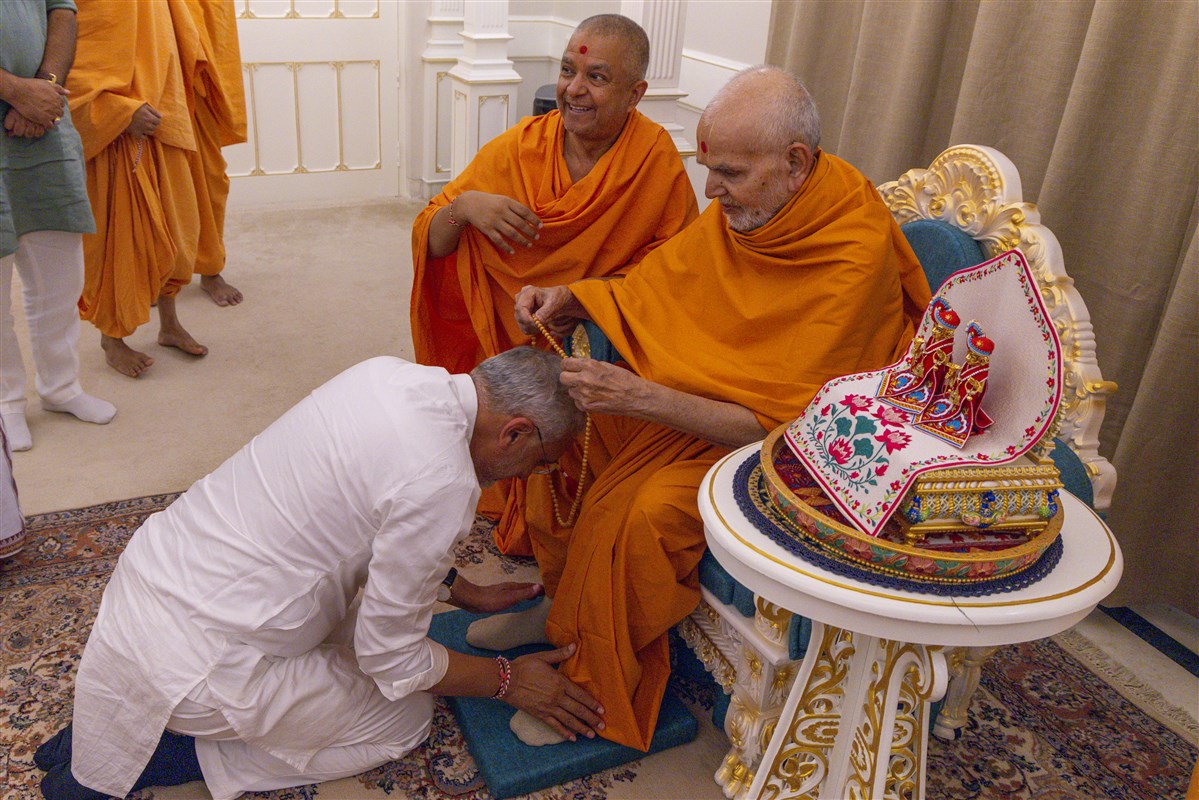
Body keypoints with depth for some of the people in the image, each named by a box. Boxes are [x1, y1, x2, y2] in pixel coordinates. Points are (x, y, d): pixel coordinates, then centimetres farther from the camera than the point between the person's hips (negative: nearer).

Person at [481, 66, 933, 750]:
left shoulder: (856, 258, -27)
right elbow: (661, 276, 11)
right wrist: (567, 298, -7)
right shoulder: (741, 209, -6)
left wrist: (641, 398, -35)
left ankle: (596, 690, -4)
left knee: (646, 509, -28)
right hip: (691, 393, 8)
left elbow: (781, 421, -28)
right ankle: (560, 600, 12)